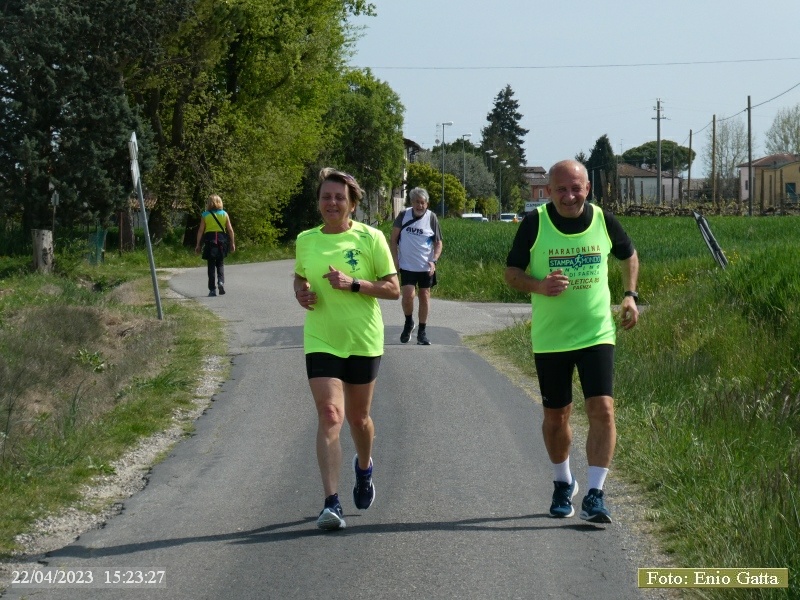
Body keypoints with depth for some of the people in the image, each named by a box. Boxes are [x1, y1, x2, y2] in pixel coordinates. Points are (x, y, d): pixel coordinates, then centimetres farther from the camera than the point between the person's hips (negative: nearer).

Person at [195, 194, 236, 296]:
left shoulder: (205, 215, 0)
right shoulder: (224, 214, 4)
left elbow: (201, 230, -3)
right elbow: (230, 230, 2)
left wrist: (198, 244, 2)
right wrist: (232, 243, 9)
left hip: (209, 239, -1)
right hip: (222, 238, 1)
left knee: (211, 265, 4)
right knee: (220, 263, 14)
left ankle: (212, 289, 1)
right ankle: (221, 281, -12)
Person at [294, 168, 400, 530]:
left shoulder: (370, 238, -6)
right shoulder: (306, 240, 3)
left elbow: (393, 289, -7)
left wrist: (353, 284, -20)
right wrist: (301, 293, -2)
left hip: (363, 341, -1)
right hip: (321, 341, 1)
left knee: (358, 417, 13)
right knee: (329, 415, -14)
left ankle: (364, 467, 47)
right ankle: (331, 503, -18)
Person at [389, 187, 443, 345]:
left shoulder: (431, 218, -5)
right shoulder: (404, 215, -4)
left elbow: (438, 242, 0)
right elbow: (393, 238, 3)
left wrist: (433, 261, -14)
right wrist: (395, 259, -4)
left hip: (426, 267, 1)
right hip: (407, 265, -1)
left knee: (425, 296, 6)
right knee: (408, 295, -13)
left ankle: (422, 332, 16)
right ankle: (408, 323, 14)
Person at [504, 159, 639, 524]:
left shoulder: (603, 220, -2)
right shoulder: (535, 224, -8)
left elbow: (628, 255, 17)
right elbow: (511, 272, 0)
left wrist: (630, 295, 4)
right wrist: (539, 285, -20)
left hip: (597, 334, 0)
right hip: (549, 339, 0)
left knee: (602, 410, -14)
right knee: (556, 416, 11)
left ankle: (595, 495, -10)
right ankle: (563, 484, 34)